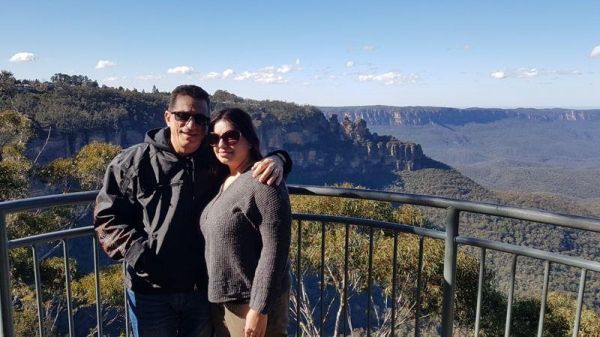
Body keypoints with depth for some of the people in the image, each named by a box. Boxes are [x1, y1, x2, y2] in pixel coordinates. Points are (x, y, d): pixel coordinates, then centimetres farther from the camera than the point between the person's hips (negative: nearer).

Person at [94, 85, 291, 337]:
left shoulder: (217, 160, 0)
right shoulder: (133, 162, -6)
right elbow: (107, 215, -4)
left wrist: (277, 160, -17)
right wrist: (137, 252, -17)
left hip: (204, 288, 3)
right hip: (150, 290, -2)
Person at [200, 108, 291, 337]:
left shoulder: (262, 181, -17)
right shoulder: (222, 181, 8)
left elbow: (274, 249, -21)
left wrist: (259, 309, -21)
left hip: (253, 303, -8)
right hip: (221, 302, 8)